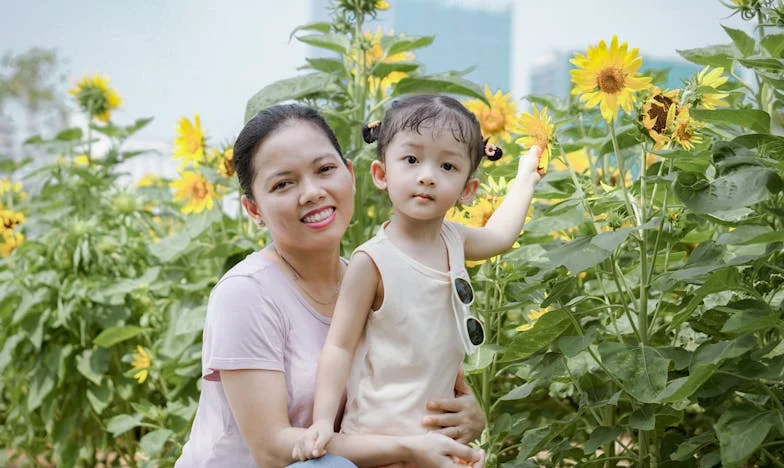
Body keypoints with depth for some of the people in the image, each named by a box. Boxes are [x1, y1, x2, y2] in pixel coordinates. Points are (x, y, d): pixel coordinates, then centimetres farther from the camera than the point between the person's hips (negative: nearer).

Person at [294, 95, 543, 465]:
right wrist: (323, 421, -22)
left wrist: (525, 176, 36)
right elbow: (340, 345, -13)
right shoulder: (372, 261, -15)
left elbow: (499, 234, 26)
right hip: (379, 435, -6)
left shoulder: (453, 240, 3)